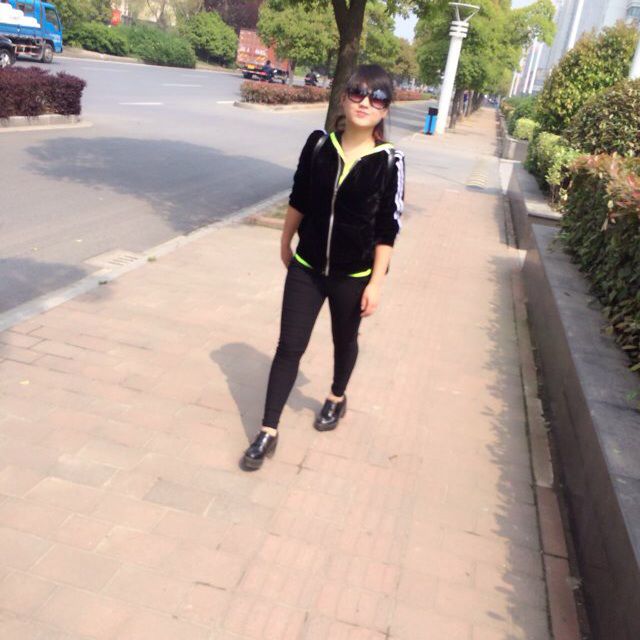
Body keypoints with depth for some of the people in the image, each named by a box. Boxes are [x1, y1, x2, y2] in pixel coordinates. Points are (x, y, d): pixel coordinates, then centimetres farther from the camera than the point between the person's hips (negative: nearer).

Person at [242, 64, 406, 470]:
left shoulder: (389, 161, -13)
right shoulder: (319, 144, -6)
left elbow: (388, 228, -11)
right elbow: (299, 200, 6)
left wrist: (377, 281, -12)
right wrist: (286, 242, 14)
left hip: (354, 275, -1)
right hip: (307, 267, 2)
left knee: (345, 341, 20)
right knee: (289, 347, 2)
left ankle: (337, 398, 49)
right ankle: (268, 432, 12)